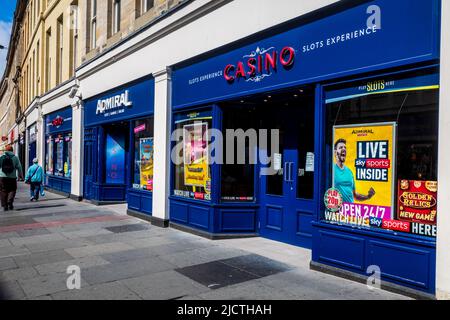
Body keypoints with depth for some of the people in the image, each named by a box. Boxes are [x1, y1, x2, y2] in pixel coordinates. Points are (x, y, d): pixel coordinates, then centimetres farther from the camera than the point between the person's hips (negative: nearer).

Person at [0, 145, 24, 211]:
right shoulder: (15, 157, 3)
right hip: (12, 177, -1)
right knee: (12, 190, 11)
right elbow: (19, 167, 3)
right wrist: (21, 175, 14)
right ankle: (10, 202, -9)